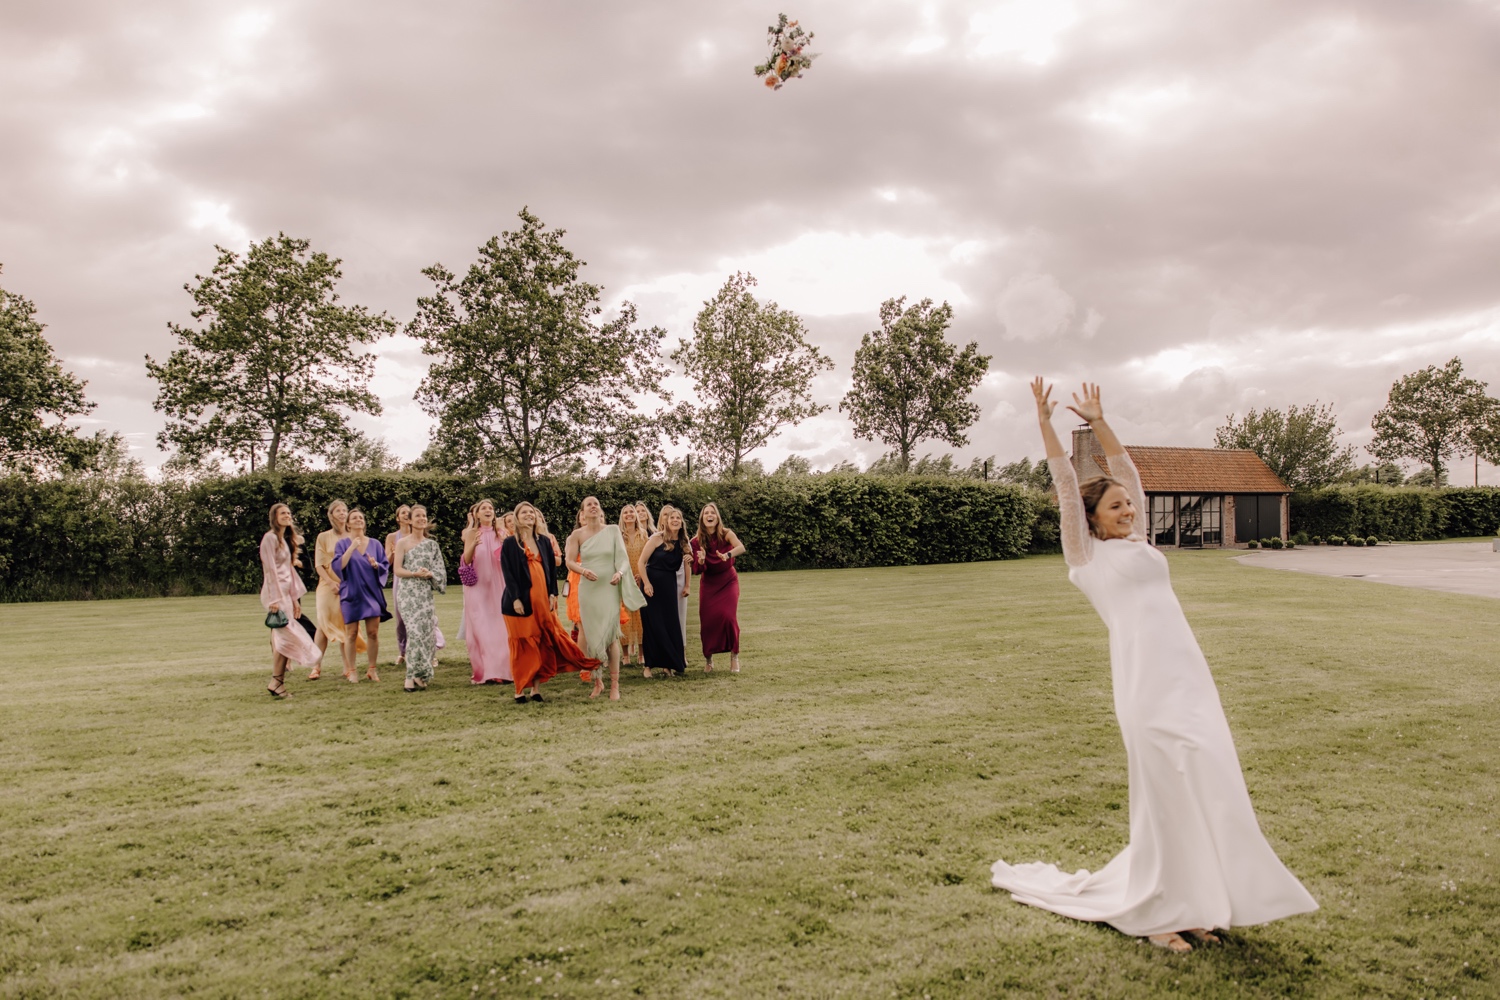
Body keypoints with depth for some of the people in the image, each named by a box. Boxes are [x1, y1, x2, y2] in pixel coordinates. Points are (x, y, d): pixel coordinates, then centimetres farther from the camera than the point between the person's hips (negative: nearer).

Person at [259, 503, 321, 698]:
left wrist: (295, 598, 15)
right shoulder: (270, 538, -8)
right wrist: (275, 599, -20)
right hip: (276, 593, -9)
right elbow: (270, 570, -14)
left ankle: (278, 682, 7)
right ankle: (276, 682, -10)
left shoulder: (287, 540, 18)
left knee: (282, 638, 5)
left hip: (286, 593, 9)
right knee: (286, 635, -14)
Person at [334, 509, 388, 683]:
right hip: (351, 593, -2)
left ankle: (372, 669, 9)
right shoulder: (343, 544, 2)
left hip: (372, 592, 2)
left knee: (373, 632, 0)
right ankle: (350, 670, 9)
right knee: (352, 633, 0)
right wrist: (352, 547, -16)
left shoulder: (375, 544, 9)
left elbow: (386, 566, 8)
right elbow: (338, 566, -12)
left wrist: (376, 565, -13)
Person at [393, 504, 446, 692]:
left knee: (427, 632, -1)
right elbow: (397, 569, -4)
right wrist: (415, 573, -18)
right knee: (415, 631, -14)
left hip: (426, 593, 4)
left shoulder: (431, 543, 11)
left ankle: (419, 675, 10)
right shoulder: (402, 543, 2)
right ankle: (412, 677, -8)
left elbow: (440, 569, 9)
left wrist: (429, 574, -11)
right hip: (409, 593, -4)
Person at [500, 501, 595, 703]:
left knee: (543, 643, 2)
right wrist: (515, 599, -15)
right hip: (521, 600, -4)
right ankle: (520, 689, 6)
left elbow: (552, 568, 11)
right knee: (523, 645, -1)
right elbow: (507, 572, -6)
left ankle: (536, 687, 9)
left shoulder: (544, 541, 12)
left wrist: (552, 594, 0)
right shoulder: (510, 543, 0)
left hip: (543, 599, 4)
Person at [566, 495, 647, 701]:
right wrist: (583, 570, -23)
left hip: (610, 588, -1)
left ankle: (614, 685, -2)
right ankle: (597, 682, 19)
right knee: (591, 635, 5)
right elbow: (570, 561, -4)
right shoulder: (577, 534, 2)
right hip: (588, 589, 1)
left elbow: (623, 558, -1)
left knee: (610, 635, -7)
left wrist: (620, 573, -20)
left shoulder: (613, 530, 2)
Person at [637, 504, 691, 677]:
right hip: (652, 584, -4)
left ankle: (673, 663, 14)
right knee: (653, 625, -1)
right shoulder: (657, 538, -9)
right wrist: (646, 583, -17)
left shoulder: (682, 542, 6)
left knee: (671, 624, 5)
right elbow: (641, 562, -10)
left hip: (670, 586, 4)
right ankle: (649, 664, 6)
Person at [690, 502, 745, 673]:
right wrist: (701, 560, -32)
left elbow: (741, 547, -33)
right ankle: (708, 658, 13)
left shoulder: (726, 534, -12)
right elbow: (697, 570, -9)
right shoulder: (697, 542, -8)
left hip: (728, 580, -2)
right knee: (707, 620, -5)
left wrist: (728, 554, -54)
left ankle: (734, 656, -1)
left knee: (728, 616, -17)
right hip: (708, 584, 2)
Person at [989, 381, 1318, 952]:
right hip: (1145, 679, -7)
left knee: (1205, 785, 5)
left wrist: (1098, 422, 25)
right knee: (1167, 790, -4)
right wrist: (1045, 425, -2)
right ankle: (1153, 913, 8)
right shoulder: (1088, 555, 4)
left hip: (1189, 673, 7)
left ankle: (1190, 905, 16)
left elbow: (1127, 472, 24)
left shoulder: (1137, 544, 20)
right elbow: (1067, 485, 0)